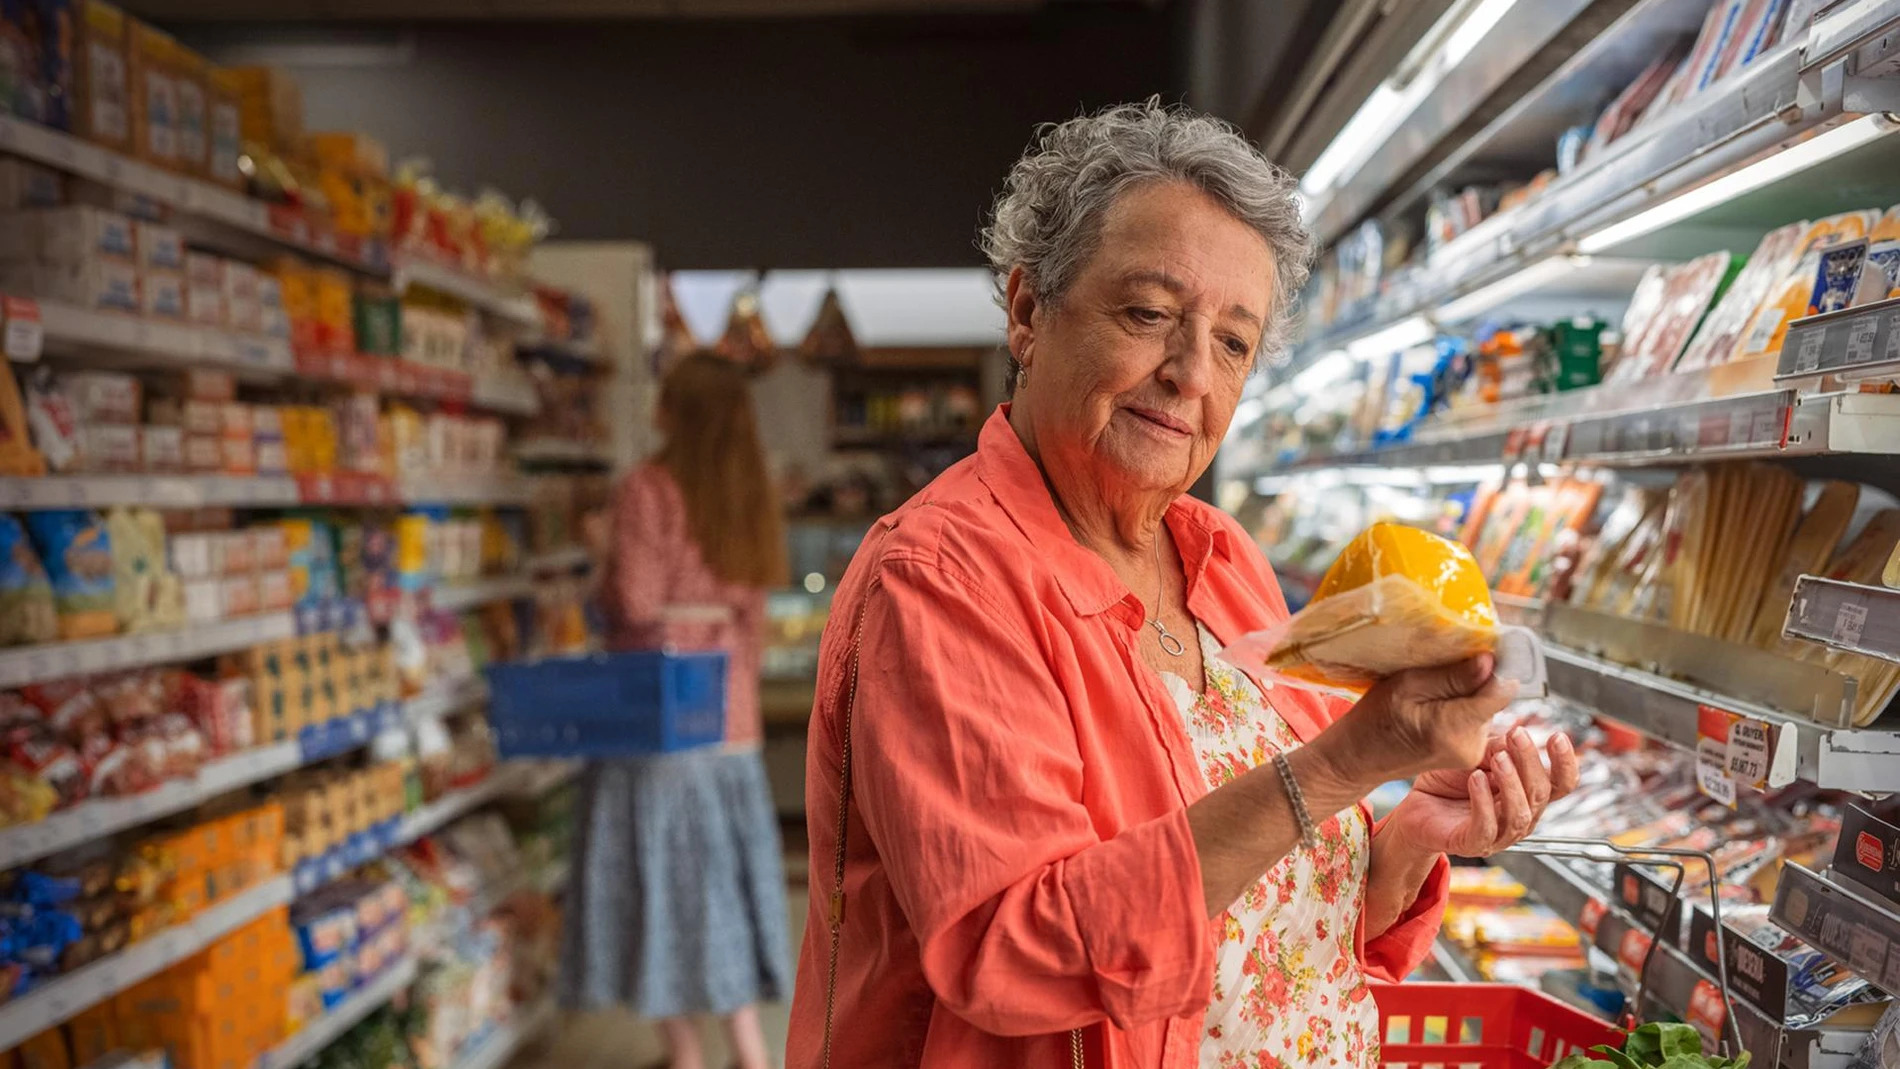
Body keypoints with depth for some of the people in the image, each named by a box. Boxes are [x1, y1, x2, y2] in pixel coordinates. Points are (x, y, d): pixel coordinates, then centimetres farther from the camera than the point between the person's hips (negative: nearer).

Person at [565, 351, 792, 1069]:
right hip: (727, 708, 6)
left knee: (658, 871, 6)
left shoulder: (646, 490, -11)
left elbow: (636, 601, -17)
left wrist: (602, 591, 4)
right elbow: (752, 612, 10)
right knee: (721, 870, 13)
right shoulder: (748, 496, 7)